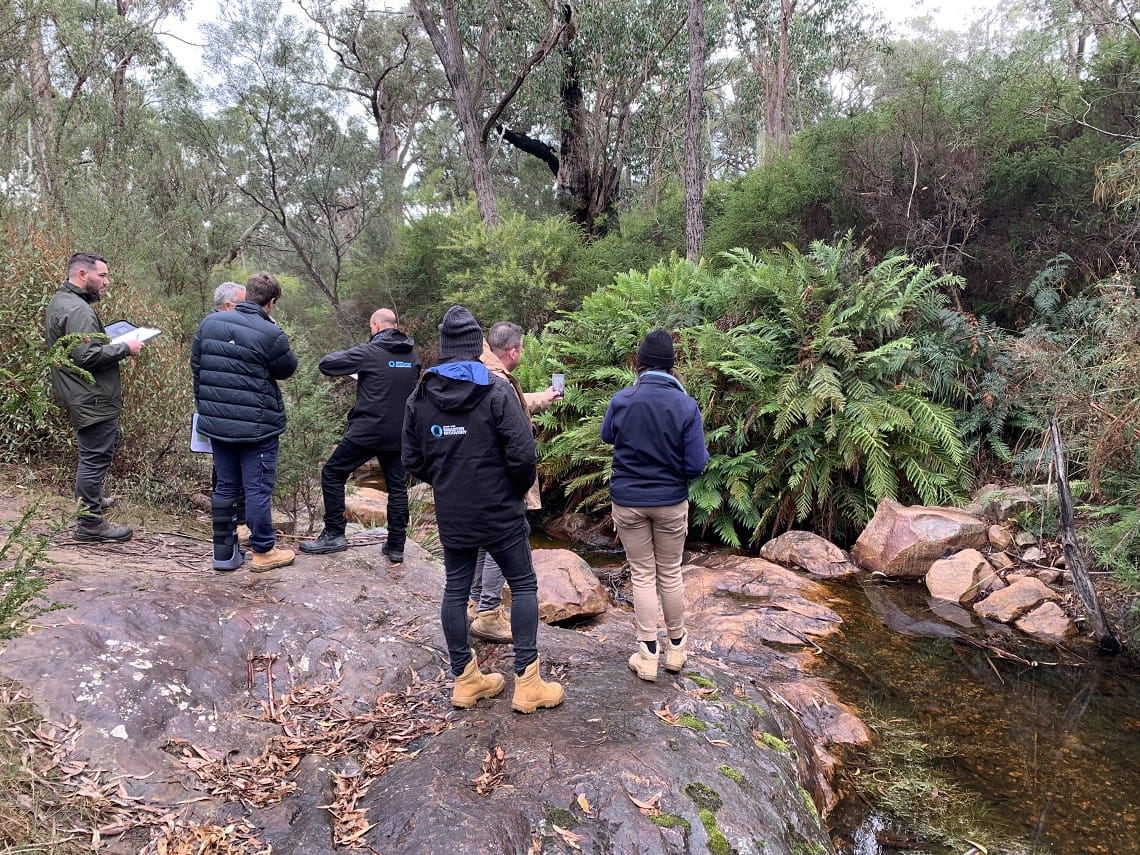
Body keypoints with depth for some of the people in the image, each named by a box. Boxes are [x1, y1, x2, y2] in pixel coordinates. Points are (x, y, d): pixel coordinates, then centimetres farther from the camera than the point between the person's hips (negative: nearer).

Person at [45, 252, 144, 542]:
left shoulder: (60, 301, 15)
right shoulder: (78, 310, -20)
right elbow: (87, 356, -27)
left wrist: (113, 343, 12)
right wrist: (125, 348, -16)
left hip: (81, 397, 11)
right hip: (92, 400, -11)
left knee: (92, 455, 25)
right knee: (96, 457, -5)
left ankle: (90, 499, 40)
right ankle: (90, 523, 2)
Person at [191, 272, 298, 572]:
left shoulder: (209, 322, 3)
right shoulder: (271, 334, -16)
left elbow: (196, 365, 11)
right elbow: (287, 369, -1)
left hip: (217, 423, 6)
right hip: (257, 426, -6)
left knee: (226, 486, 15)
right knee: (258, 489, 4)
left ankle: (224, 552, 21)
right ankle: (263, 552, 16)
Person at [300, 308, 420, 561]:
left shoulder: (369, 352, -11)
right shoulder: (412, 354, 7)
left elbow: (326, 364, -11)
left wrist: (346, 356, 11)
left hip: (367, 431, -5)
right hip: (399, 434, 6)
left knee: (332, 473, 9)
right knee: (397, 486, 12)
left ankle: (334, 535, 9)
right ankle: (396, 545, 14)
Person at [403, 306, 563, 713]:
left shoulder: (419, 397, 1)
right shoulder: (496, 392, -15)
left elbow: (413, 462, 5)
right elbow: (523, 454, -18)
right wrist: (520, 490, 1)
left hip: (451, 516, 5)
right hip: (500, 512, -4)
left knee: (456, 590, 13)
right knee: (523, 585, 8)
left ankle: (465, 679, 24)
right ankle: (526, 682, 9)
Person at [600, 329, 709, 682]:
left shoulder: (621, 400, -10)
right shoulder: (686, 405, -13)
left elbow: (607, 435, 11)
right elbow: (696, 465, -12)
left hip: (628, 502, 0)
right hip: (671, 503, 0)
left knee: (643, 575, 10)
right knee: (670, 573, 16)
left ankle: (648, 655, 13)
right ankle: (676, 647, 30)